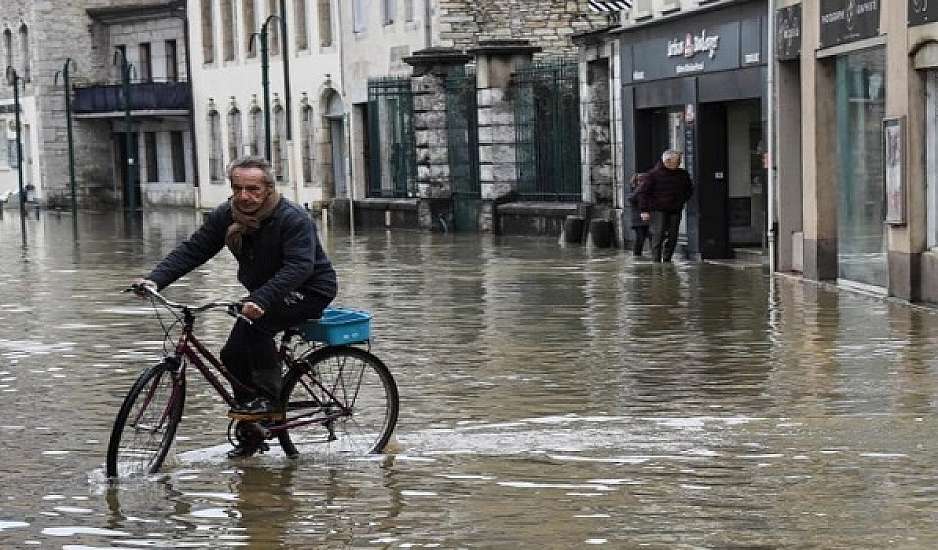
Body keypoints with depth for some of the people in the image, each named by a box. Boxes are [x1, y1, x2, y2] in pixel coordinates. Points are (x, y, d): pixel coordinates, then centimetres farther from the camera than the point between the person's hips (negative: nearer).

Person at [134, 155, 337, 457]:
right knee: (233, 354, -2)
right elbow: (192, 250, -11)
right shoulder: (225, 216, -7)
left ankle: (269, 397, -17)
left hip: (311, 290, -7)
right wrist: (155, 279, -27)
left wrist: (260, 300, -52)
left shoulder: (294, 219, -26)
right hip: (263, 293, 8)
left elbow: (299, 266, -38)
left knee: (257, 323, -31)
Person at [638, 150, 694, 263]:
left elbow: (689, 190, 26)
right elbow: (644, 192, -4)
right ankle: (656, 260, -11)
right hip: (658, 210, -5)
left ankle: (667, 260, 14)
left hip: (675, 211, 5)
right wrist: (644, 210, -10)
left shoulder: (683, 174, 8)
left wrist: (682, 200, 10)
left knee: (672, 236, 4)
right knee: (658, 235, -13)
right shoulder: (654, 174, -5)